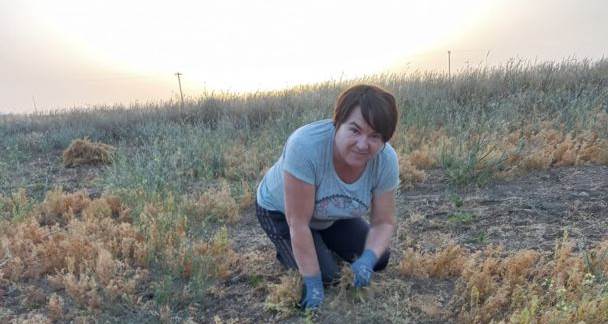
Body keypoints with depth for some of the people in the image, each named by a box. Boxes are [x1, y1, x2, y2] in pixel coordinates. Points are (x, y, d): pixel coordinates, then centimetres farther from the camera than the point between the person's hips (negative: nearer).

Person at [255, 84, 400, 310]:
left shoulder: (386, 160, -26)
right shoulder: (306, 145, -41)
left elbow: (384, 223, -15)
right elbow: (298, 223, -34)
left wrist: (367, 260, -34)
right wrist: (313, 283, -29)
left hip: (332, 216, 5)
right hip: (279, 210, -4)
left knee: (378, 260, 2)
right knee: (327, 275, -14)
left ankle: (324, 244, 25)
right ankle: (287, 253, 15)